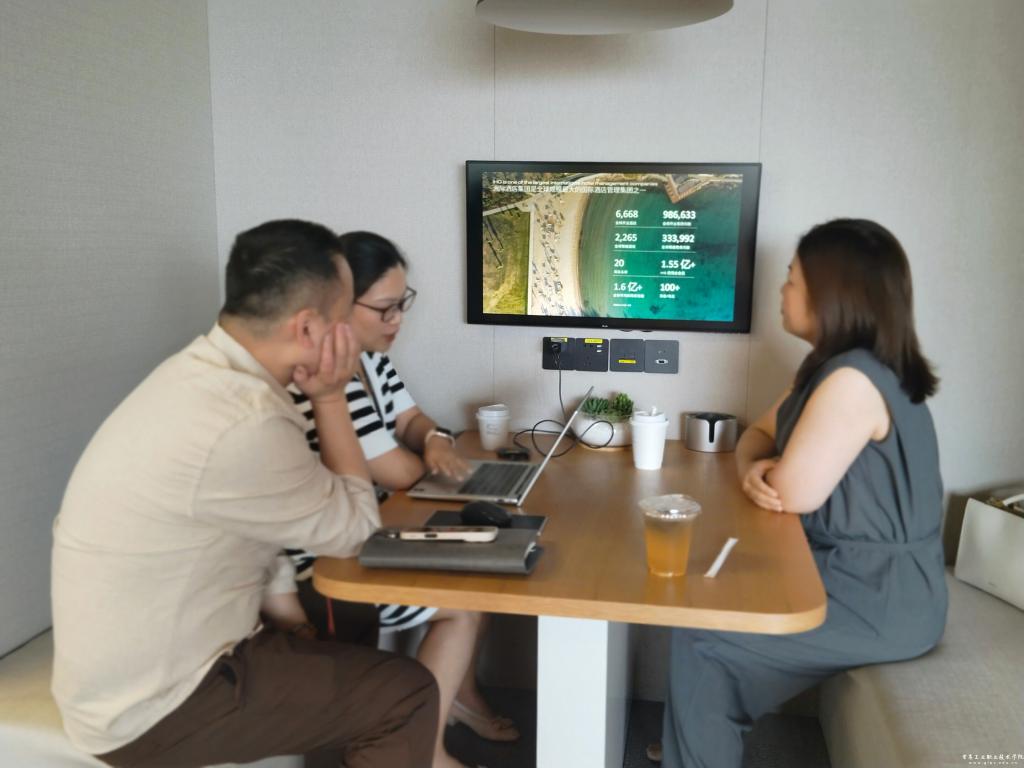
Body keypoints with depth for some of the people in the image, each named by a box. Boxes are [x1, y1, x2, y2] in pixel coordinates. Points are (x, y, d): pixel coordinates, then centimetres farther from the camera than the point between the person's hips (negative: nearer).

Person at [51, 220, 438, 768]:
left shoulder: (200, 372, -1)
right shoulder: (243, 425, -32)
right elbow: (350, 527, -15)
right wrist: (330, 397, -13)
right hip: (152, 707, -9)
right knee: (406, 696, -5)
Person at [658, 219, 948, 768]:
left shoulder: (853, 379, -25)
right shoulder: (829, 367, 8)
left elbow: (794, 492, -24)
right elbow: (758, 435, 14)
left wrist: (770, 475, -1)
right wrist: (753, 470, -9)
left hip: (880, 601, -10)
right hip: (857, 577, 10)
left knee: (699, 639, -8)